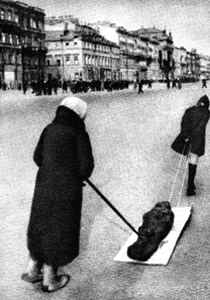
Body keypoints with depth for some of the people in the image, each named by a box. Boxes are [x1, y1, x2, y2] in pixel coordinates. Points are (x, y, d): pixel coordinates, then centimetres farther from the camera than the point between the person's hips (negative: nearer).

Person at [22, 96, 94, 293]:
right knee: (60, 232, 10)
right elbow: (86, 165, -13)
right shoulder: (79, 133, -12)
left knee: (41, 227, 22)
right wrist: (79, 177, 7)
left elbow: (38, 157, 8)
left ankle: (32, 270, 34)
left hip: (44, 186, 6)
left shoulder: (49, 129, 4)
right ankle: (50, 279, 24)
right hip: (67, 190, -5)